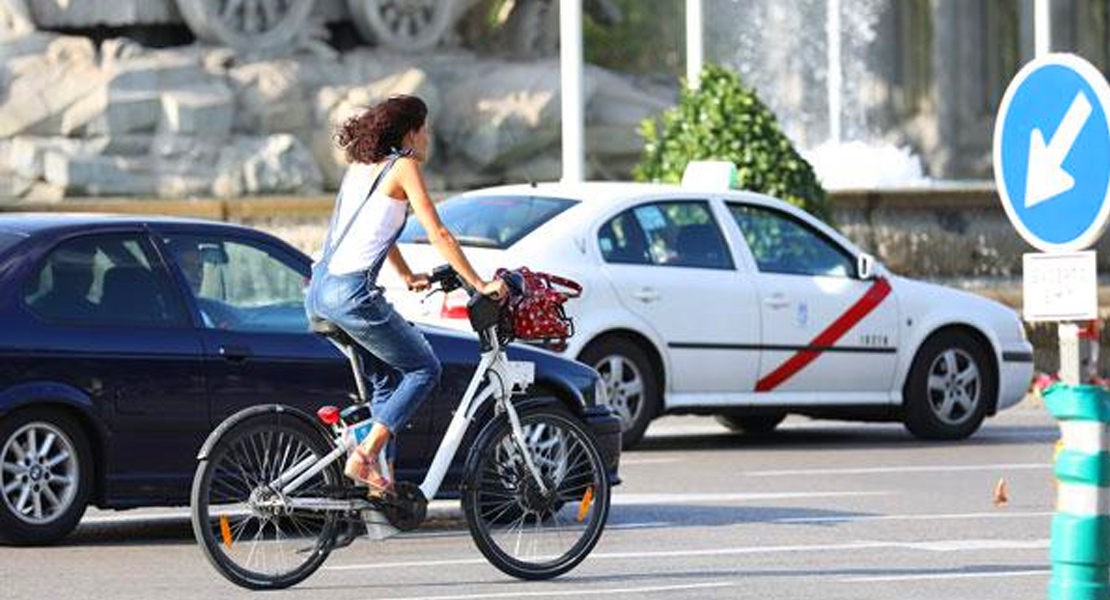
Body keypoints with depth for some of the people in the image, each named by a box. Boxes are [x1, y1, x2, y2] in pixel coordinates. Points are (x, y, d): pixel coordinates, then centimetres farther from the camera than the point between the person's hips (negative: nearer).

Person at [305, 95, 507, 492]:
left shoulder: (361, 165, 21)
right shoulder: (403, 166, -4)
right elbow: (438, 235, -7)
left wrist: (407, 276, 42)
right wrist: (480, 285, -4)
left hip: (319, 293, 9)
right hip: (351, 293, -9)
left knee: (388, 378, 20)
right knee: (424, 369, 4)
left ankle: (382, 481, 14)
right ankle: (364, 457, -7)